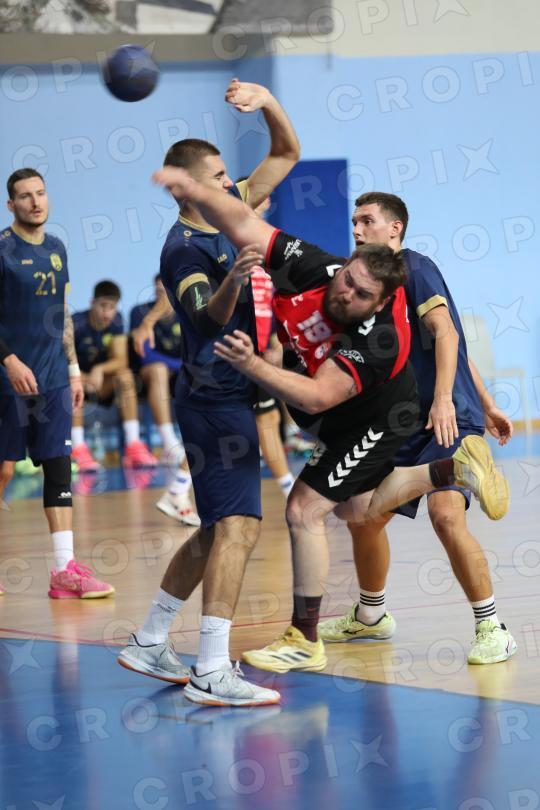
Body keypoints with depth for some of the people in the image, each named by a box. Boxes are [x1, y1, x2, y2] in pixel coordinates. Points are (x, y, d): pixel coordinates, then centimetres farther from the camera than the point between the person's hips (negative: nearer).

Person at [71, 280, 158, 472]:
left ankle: (133, 445, -28)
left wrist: (99, 370, -29)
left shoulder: (115, 321, -4)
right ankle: (78, 449, -41)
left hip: (102, 385, 4)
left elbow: (120, 360, -9)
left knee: (125, 375, -24)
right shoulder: (76, 324, -19)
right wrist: (84, 378, -39)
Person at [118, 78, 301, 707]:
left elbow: (287, 152, 14)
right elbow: (211, 314, -30)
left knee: (218, 531, 14)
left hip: (229, 398, 9)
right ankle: (212, 672, -21)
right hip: (217, 400, -9)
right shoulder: (183, 250, -14)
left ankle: (148, 644, 23)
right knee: (237, 526, -18)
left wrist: (267, 102, -3)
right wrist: (233, 278, -50)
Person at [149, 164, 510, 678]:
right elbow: (245, 226, -31)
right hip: (339, 416, 8)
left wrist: (251, 366, -62)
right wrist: (197, 192, -48)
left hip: (372, 421, -8)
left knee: (304, 512, -12)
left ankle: (305, 641, -1)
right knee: (356, 510, 25)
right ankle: (454, 467, 40)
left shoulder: (378, 340, -42)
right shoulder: (312, 268, -29)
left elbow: (317, 398, -51)